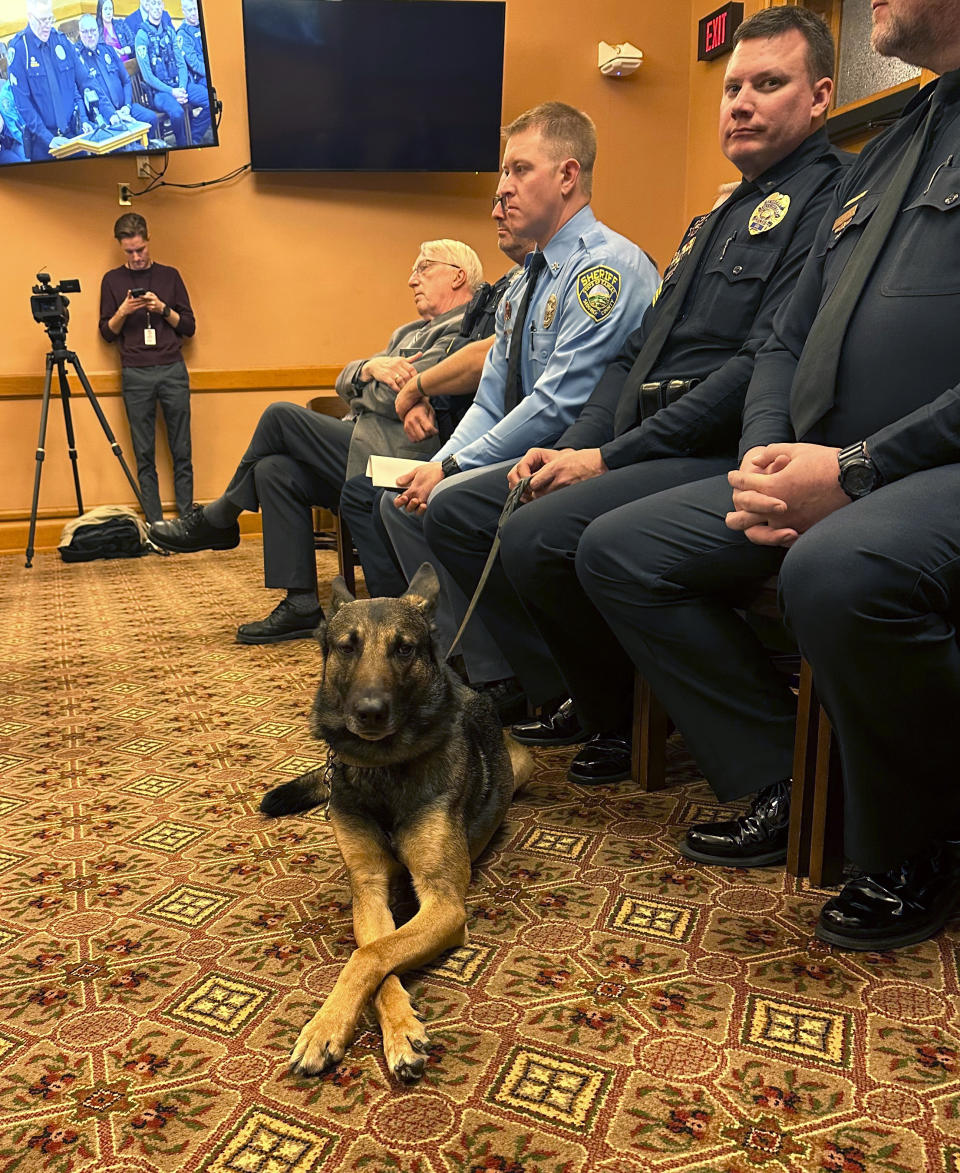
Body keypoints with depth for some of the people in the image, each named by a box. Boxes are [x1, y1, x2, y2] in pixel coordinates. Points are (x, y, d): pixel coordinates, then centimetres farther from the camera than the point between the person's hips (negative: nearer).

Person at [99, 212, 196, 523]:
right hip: (135, 376, 0)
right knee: (145, 456, -1)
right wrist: (123, 312, -8)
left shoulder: (169, 275, 10)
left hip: (173, 371, 0)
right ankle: (155, 526, 2)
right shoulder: (112, 280, 11)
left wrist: (163, 308, -8)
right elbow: (107, 333, 11)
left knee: (181, 453, -1)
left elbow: (189, 327, 8)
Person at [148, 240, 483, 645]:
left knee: (281, 414, -13)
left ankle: (219, 519, 6)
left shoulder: (462, 333, -5)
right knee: (274, 469, -12)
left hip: (391, 457, -9)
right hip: (360, 449, 9)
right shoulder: (409, 332, 26)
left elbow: (396, 397, -16)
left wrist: (367, 376, 5)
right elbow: (344, 383, 16)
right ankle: (301, 606, -8)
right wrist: (371, 368, -6)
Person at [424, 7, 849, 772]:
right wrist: (570, 448, 4)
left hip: (720, 456, -9)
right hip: (638, 450, 10)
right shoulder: (715, 221, 26)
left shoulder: (827, 198, -4)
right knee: (457, 517, 4)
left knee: (541, 538, -31)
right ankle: (576, 700, 4)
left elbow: (767, 365, -18)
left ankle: (622, 720, -4)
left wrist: (609, 458, -17)